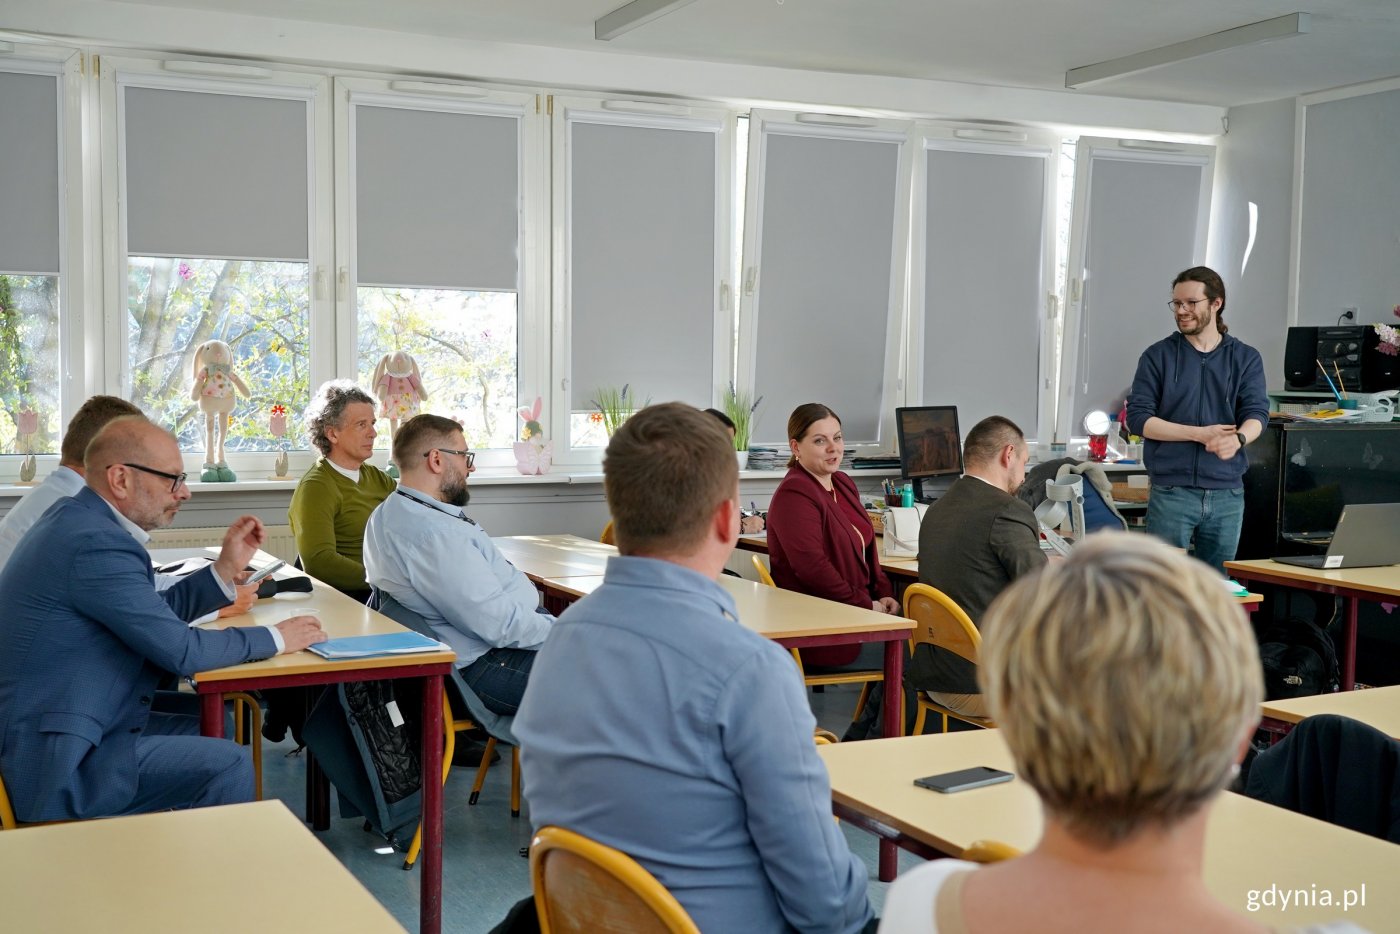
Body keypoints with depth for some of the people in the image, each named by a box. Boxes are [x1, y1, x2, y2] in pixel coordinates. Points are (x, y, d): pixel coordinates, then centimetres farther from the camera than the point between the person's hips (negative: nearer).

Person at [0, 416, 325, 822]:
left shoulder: (75, 518, 8)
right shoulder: (95, 543, -23)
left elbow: (154, 617, 14)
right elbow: (181, 650, -20)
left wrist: (226, 568, 9)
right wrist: (274, 638, -8)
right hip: (54, 763, -11)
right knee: (226, 764, -13)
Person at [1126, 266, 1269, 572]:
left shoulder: (1246, 358, 9)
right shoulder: (1158, 356, 4)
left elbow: (1257, 413, -2)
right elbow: (1137, 418, -4)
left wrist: (1238, 439, -26)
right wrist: (1199, 434, -15)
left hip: (1228, 492, 2)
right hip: (1171, 491, -2)